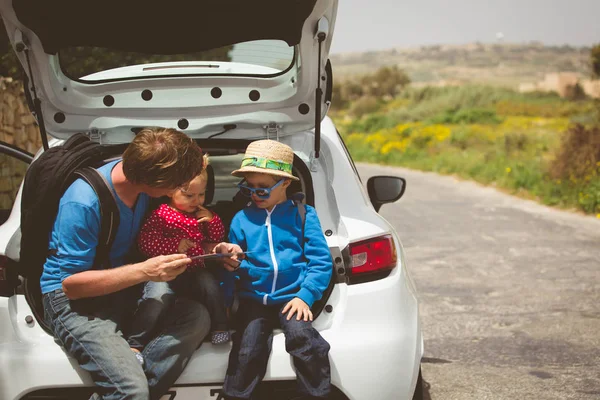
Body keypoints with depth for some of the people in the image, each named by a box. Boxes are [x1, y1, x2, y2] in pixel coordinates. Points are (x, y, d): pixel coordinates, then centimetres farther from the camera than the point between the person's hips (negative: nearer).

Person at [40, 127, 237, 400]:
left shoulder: (139, 174, -6)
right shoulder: (83, 203, -27)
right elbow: (71, 284, -22)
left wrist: (202, 249, -6)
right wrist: (144, 271, -29)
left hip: (122, 288, 8)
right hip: (74, 298, -8)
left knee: (197, 317, -17)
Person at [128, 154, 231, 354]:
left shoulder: (202, 214, 15)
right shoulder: (161, 214, -4)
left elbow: (217, 236, 23)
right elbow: (145, 243, -11)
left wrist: (212, 220, 2)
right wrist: (175, 246, -19)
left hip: (196, 269, 5)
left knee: (211, 286, -22)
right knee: (158, 296, -29)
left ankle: (220, 328, 1)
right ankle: (134, 343, -22)